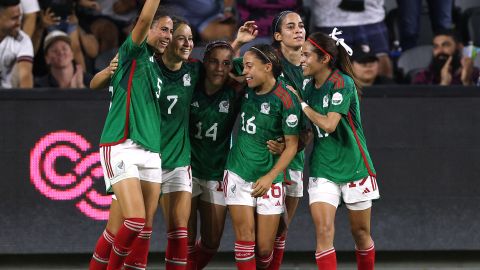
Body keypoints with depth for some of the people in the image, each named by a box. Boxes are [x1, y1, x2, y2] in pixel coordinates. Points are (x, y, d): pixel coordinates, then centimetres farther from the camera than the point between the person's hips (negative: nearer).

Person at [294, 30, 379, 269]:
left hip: (353, 167, -5)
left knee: (361, 232, 8)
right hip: (322, 168, 5)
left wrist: (301, 104, -11)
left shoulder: (342, 83, -14)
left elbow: (329, 124, -23)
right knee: (323, 232, -11)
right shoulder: (309, 87, 6)